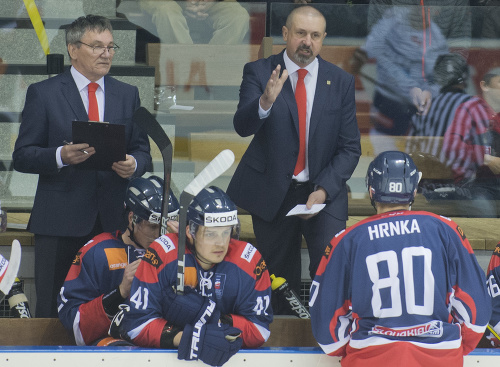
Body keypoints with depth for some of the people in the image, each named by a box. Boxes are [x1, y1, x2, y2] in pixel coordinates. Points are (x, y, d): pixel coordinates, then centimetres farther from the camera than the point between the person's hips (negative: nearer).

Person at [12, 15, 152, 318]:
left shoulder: (128, 95, 14)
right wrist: (61, 156, -19)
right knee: (53, 312, -1)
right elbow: (22, 156, 0)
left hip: (114, 220, 3)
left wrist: (133, 165, -9)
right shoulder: (43, 94, 3)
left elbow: (143, 152, 14)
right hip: (60, 221, -3)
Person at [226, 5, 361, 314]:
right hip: (273, 193, 0)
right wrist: (265, 101, -39)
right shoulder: (259, 73, -3)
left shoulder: (341, 82, 2)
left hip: (324, 191, 0)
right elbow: (243, 126, -18)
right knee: (280, 277, 8)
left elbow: (350, 147, 3)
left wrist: (323, 191, -11)